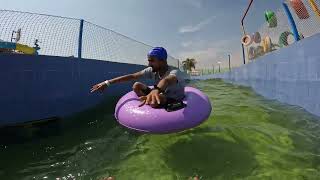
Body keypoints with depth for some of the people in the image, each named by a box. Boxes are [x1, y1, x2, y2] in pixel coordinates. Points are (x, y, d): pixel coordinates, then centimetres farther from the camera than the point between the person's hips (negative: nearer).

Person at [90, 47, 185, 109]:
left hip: (176, 102, -5)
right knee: (136, 85, -11)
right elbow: (132, 76, -17)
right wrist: (107, 82, -21)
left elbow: (166, 81, -54)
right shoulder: (152, 70, -12)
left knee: (156, 99, -39)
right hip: (163, 96, 6)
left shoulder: (175, 72, -29)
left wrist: (155, 90, -77)